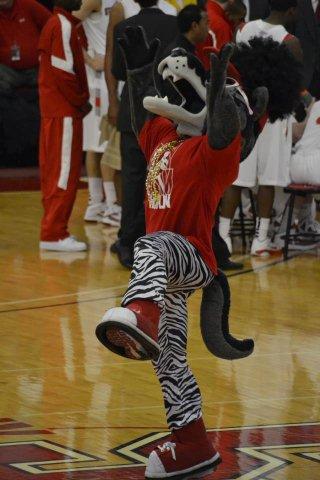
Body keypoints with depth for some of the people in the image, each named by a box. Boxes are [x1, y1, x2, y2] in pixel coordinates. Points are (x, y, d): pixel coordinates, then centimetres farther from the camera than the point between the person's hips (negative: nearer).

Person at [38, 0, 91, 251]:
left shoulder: (53, 24, 18)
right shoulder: (64, 26, -13)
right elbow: (64, 70, -19)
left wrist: (80, 100, 14)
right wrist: (81, 101, -8)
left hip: (53, 110, 10)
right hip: (65, 112, -10)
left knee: (54, 172, 11)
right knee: (64, 173, -8)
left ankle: (54, 230, 14)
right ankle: (54, 234, -8)